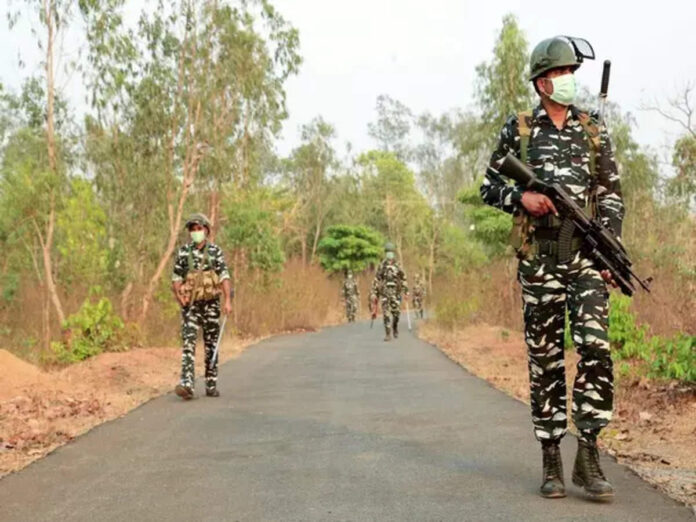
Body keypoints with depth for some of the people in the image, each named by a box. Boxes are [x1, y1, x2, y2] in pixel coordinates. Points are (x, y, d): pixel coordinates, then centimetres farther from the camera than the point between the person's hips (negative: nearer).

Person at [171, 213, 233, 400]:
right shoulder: (183, 252, 5)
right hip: (190, 305, 0)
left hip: (211, 304, 0)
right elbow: (176, 278, 8)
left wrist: (228, 300, -16)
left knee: (212, 345, 7)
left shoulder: (215, 251, 1)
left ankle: (211, 386, 17)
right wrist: (178, 295, -11)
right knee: (188, 344, -11)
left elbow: (224, 276, -5)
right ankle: (186, 385, -19)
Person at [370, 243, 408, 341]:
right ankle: (388, 334, -3)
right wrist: (373, 293, 1)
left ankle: (395, 328, 26)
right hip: (384, 293, -1)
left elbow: (403, 279, 9)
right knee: (386, 314, -6)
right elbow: (376, 280, 4)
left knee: (396, 313, -1)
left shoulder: (398, 266, 5)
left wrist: (406, 291, 1)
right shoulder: (381, 266, 2)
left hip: (396, 293, 1)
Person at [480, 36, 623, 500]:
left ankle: (589, 457, -2)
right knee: (545, 360, 3)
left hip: (587, 256, 1)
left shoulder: (594, 132, 10)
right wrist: (521, 197, -10)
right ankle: (551, 461, 11)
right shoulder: (519, 130, 6)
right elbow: (490, 187, 10)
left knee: (596, 349, -12)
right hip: (538, 258, -1)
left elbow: (611, 196, 10)